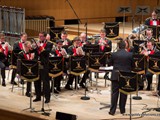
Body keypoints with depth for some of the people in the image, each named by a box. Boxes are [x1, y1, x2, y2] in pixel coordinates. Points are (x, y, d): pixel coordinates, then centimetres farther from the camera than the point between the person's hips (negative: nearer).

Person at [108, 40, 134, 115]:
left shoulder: (114, 54, -6)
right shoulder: (130, 55, -6)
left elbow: (110, 63, 8)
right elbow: (132, 65, 4)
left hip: (115, 76, 0)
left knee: (114, 93, 4)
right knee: (124, 93, 9)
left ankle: (112, 110, 3)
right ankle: (122, 110, 15)